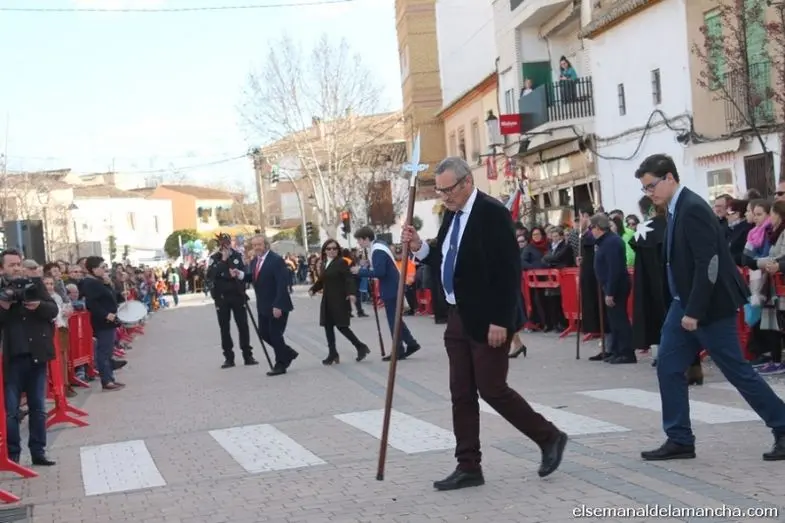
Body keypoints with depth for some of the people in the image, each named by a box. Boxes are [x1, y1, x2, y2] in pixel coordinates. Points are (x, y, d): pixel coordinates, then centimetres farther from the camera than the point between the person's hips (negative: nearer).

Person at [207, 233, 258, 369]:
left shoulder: (237, 255, 2)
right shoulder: (214, 258, -1)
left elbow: (245, 272, 1)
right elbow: (210, 274, -16)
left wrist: (238, 274, -21)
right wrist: (223, 260, -20)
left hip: (237, 295, 0)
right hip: (221, 297, 0)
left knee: (243, 325, 0)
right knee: (224, 328, 3)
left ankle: (248, 356, 7)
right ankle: (229, 357, 9)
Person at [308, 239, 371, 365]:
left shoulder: (341, 262, -9)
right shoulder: (324, 263, 13)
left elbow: (349, 279, -17)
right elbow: (321, 280, 18)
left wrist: (352, 293, -32)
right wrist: (313, 289, 0)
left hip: (340, 300, -8)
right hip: (327, 300, 8)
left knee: (341, 326, -8)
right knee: (328, 326, 7)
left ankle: (360, 347, 7)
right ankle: (333, 354, 14)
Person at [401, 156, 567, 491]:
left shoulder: (492, 212, -16)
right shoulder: (452, 214, 9)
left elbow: (509, 271, -20)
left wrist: (501, 321, -23)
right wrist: (420, 249, -1)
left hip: (488, 320, -8)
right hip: (458, 318, 8)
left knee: (492, 390, -3)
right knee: (461, 394, 7)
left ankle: (550, 437, 17)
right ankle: (468, 467, 14)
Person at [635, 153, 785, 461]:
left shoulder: (693, 209, -20)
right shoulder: (676, 209, 10)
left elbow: (709, 263, -25)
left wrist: (695, 311, -23)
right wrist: (684, 307, 15)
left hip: (709, 306, -9)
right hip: (684, 303, 10)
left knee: (736, 370, -1)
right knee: (668, 368, 5)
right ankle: (679, 440, 11)